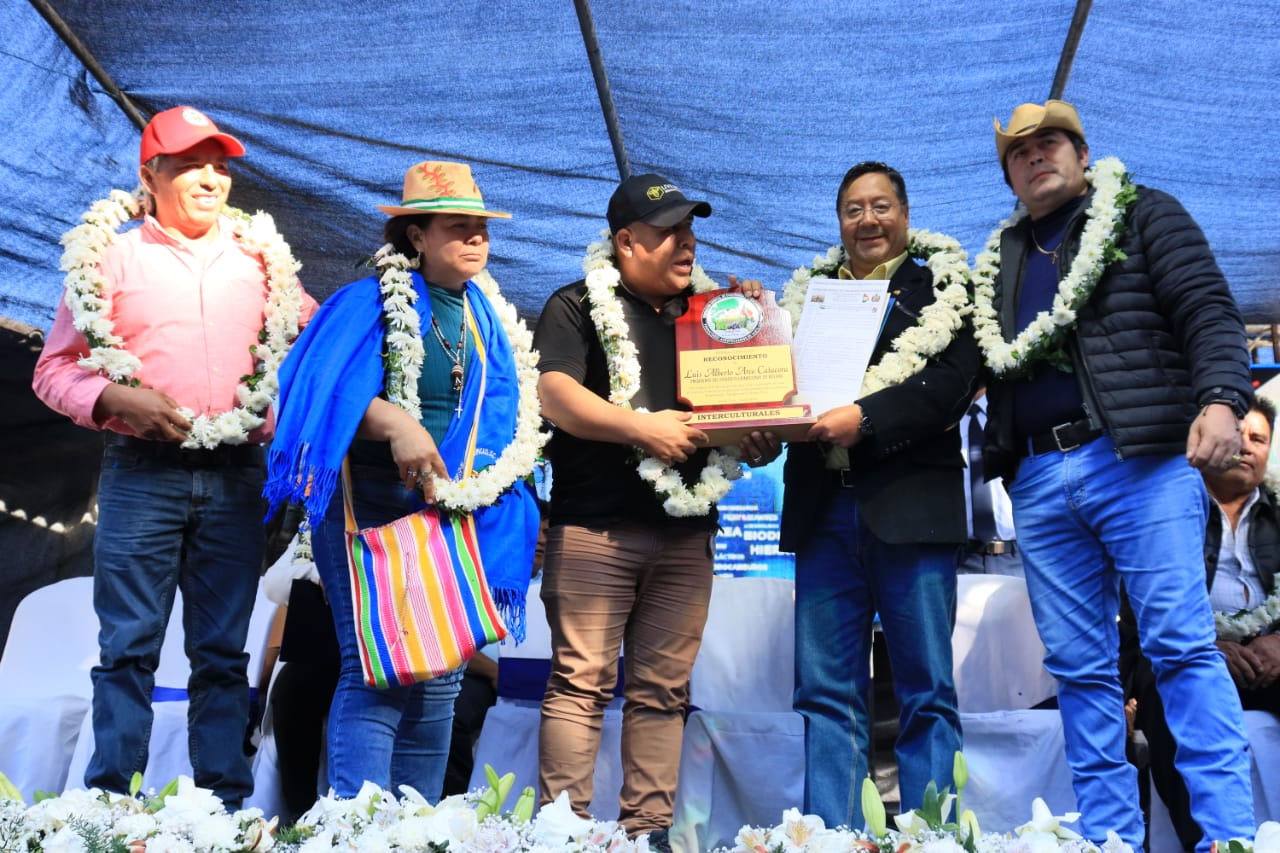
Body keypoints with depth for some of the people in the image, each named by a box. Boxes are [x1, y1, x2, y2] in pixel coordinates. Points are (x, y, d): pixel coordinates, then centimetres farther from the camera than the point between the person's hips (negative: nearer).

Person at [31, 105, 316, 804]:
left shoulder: (260, 260, 15)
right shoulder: (112, 256, 9)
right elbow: (54, 368, 7)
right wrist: (112, 399, -12)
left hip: (237, 480, 2)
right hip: (142, 476, -2)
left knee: (223, 653, 6)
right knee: (128, 648, -2)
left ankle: (226, 805, 12)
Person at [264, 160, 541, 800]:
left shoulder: (489, 316, 16)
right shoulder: (371, 301, -2)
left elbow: (505, 416, 16)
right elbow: (329, 388, -15)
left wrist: (485, 490, 4)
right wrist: (395, 423, -29)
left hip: (457, 517, 6)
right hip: (376, 506, -6)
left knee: (440, 677, 8)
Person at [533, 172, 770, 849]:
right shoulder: (578, 307, 3)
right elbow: (555, 395, -11)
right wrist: (642, 428, -18)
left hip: (686, 531, 5)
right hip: (594, 529, -5)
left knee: (663, 690, 6)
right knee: (581, 682, -5)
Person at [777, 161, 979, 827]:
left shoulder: (942, 288, 8)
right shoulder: (807, 294, 20)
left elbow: (950, 382, -7)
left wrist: (863, 417, -19)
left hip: (910, 503, -3)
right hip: (823, 507, 4)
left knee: (926, 691, 1)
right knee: (825, 691, 4)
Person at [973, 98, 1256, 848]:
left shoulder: (1143, 215, 9)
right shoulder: (1001, 258, 23)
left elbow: (1209, 313, -3)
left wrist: (1221, 398, -20)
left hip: (1140, 458, -5)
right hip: (1040, 477, 5)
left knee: (1183, 646, -8)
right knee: (1078, 665, 5)